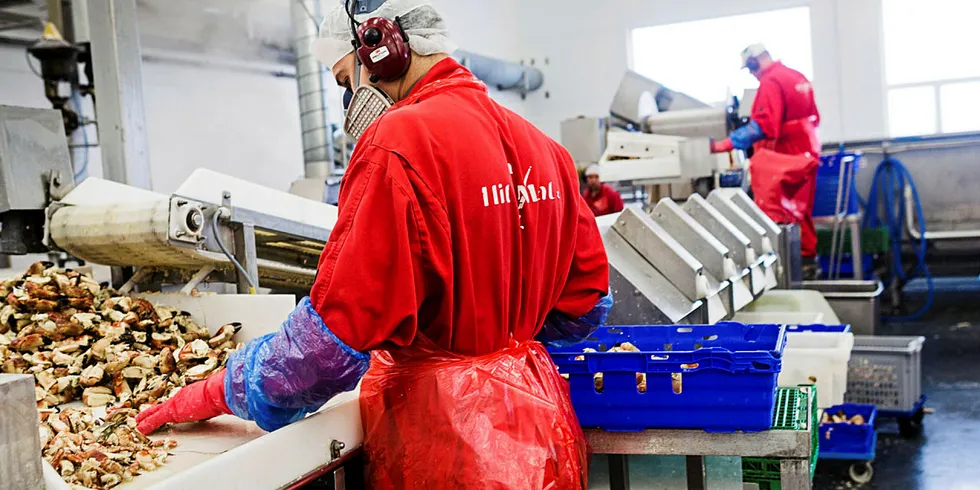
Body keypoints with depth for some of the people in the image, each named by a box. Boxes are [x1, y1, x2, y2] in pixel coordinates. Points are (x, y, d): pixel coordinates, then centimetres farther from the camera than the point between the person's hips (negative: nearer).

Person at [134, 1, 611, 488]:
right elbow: (586, 302, 11)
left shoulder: (399, 145, -18)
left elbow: (334, 332, -20)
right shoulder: (539, 145, 4)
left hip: (444, 448, -7)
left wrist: (217, 393, -7)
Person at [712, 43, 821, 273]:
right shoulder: (798, 77, 11)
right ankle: (807, 258, 23)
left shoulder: (771, 82, -17)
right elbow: (814, 117, 18)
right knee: (801, 210, 17)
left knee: (776, 214, -7)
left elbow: (762, 126, -28)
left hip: (783, 159, -10)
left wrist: (726, 144, -30)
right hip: (806, 153, 10)